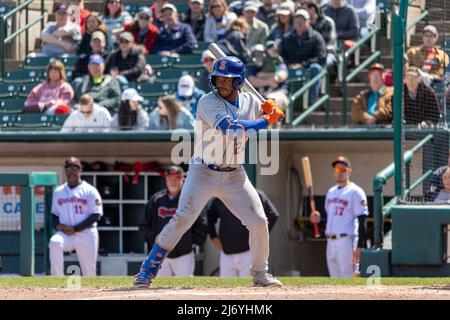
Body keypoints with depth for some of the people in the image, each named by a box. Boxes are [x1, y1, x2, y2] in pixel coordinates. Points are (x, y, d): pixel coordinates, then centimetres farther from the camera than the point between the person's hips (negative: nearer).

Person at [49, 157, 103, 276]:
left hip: (86, 235, -2)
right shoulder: (58, 191, 13)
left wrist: (75, 229, -15)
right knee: (55, 242, -31)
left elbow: (95, 215, -7)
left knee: (89, 271, 1)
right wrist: (57, 225, -5)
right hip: (65, 234, 2)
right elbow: (54, 213, 19)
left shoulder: (90, 191, -1)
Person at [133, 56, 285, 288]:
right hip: (204, 173, -5)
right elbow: (230, 127, -29)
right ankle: (147, 271, -12)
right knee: (182, 219, -18)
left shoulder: (249, 101, 4)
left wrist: (270, 111, -5)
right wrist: (266, 121, -25)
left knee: (259, 223, -1)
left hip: (235, 176, 5)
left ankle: (260, 274, 19)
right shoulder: (208, 102, -14)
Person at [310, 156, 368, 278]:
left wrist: (359, 247, -20)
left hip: (346, 240, -8)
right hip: (330, 242, 8)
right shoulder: (331, 192, 18)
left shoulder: (355, 192, -8)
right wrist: (319, 219, 3)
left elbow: (362, 221, -12)